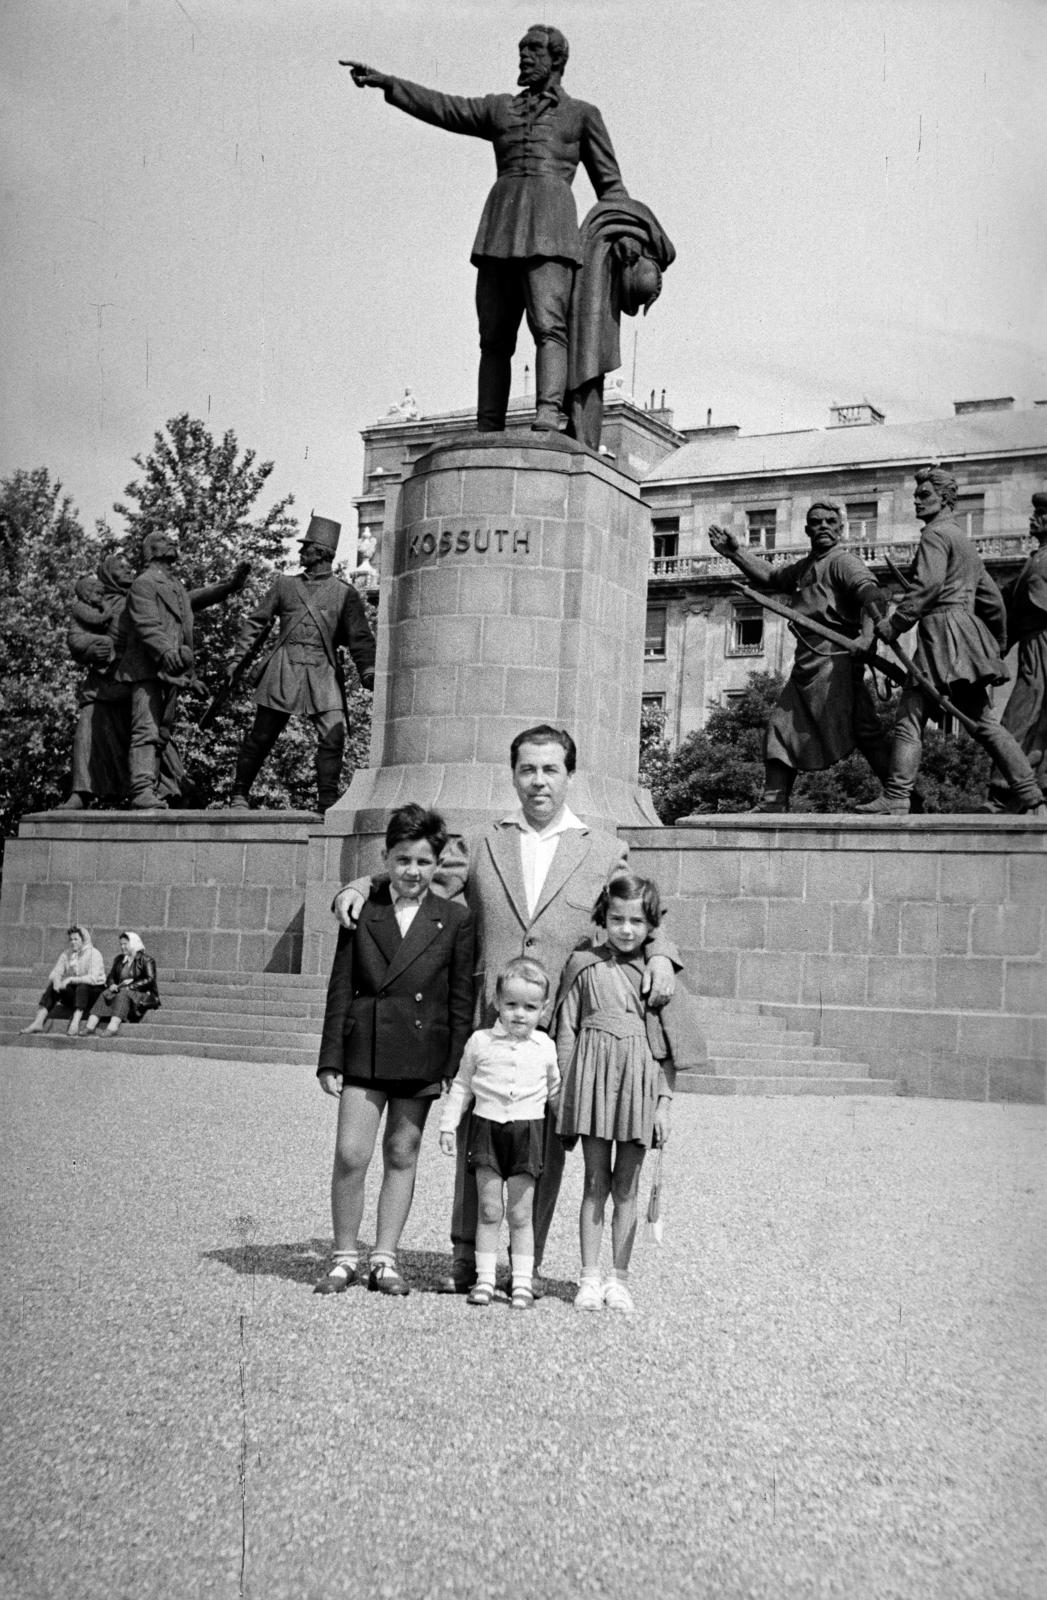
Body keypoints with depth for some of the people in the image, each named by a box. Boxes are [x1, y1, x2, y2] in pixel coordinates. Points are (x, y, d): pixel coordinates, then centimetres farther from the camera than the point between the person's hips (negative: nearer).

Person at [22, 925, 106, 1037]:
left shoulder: (94, 954, -9)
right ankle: (38, 1023, -28)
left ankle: (75, 1024, -49)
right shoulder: (66, 955, 9)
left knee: (82, 987, -36)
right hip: (73, 993, 5)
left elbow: (93, 978, -22)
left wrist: (71, 979, -28)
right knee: (52, 986, -18)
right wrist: (56, 980, -22)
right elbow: (55, 973, 2)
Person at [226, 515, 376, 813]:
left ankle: (328, 803, -6)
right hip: (284, 669, 1)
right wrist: (238, 660, 7)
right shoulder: (285, 584, 14)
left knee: (333, 736, -13)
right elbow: (256, 623, 15)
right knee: (261, 736, 3)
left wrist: (369, 673, -10)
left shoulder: (344, 593, 9)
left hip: (323, 673, -1)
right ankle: (239, 795, 16)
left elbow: (360, 638, 5)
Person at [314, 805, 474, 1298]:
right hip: (365, 1048, 0)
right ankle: (345, 1257, 13)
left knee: (401, 1156, 9)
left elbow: (461, 999, 3)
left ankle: (384, 1259, 21)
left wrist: (457, 1067, -2)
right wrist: (331, 1059, 0)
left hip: (421, 1053, 0)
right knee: (350, 1155, -3)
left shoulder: (455, 921, 1)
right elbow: (340, 989, 4)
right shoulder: (360, 912, 3)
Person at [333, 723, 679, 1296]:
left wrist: (659, 955, -7)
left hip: (560, 1027, 0)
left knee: (544, 1150, 3)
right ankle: (466, 1257, 19)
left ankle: (527, 1263, 17)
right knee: (475, 1143, 5)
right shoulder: (479, 845, 12)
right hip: (485, 1023, 1)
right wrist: (359, 888, -5)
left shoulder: (605, 852, 11)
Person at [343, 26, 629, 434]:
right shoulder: (499, 109, 27)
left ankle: (549, 418, -37)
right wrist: (385, 82, 5)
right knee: (495, 337, -4)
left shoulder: (583, 114, 20)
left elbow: (609, 185, 17)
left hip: (549, 222, -3)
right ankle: (488, 435, -8)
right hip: (500, 228, 4)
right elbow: (441, 107, 17)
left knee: (548, 326, -22)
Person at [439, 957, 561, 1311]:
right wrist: (448, 1125, 7)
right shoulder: (480, 1042, 1)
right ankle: (485, 1279, 10)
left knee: (521, 1214, 3)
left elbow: (555, 1090, 17)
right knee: (488, 1210, 2)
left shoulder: (545, 1047, 4)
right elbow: (462, 1086, 10)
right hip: (487, 1127, 0)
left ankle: (522, 1282, 10)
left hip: (527, 1130, 0)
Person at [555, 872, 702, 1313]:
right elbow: (566, 1031, 5)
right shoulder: (584, 966, 3)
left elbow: (667, 1045, 5)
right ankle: (590, 1277, 11)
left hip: (640, 1080, 1)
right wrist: (562, 1091, 3)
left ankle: (619, 1279, 16)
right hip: (593, 1074, 0)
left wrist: (665, 1100, 0)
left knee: (626, 1187, 7)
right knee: (595, 1183, 3)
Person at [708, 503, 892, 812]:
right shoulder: (804, 567, 23)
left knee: (861, 730, -15)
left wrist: (869, 632, -41)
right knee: (782, 729, 9)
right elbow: (770, 577, 38)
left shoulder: (843, 561, -5)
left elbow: (870, 593, -21)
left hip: (834, 660, -9)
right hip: (805, 664, 9)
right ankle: (773, 803, 13)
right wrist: (735, 552, 28)